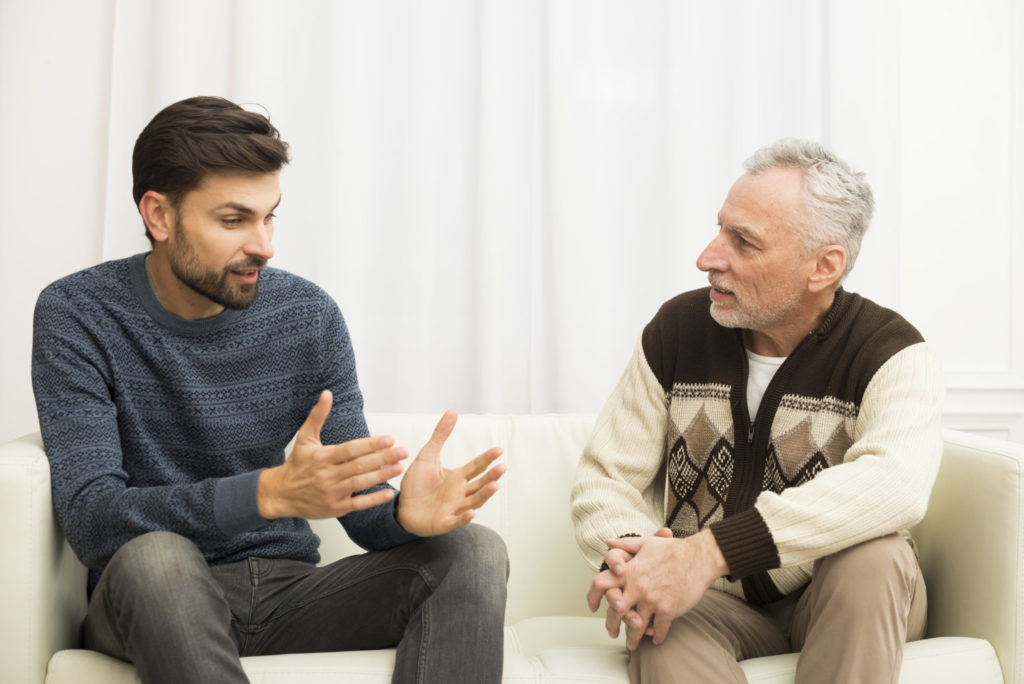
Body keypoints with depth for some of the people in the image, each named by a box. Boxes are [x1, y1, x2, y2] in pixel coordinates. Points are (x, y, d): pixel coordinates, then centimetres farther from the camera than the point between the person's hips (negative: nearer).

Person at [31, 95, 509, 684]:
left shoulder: (309, 316, 0)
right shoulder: (78, 315, -9)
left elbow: (357, 501, 0)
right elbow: (90, 519, -20)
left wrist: (403, 514, -27)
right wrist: (271, 492, -36)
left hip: (290, 590, 4)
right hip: (158, 608, -3)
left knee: (475, 552, -18)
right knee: (152, 556, -38)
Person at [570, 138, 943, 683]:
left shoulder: (892, 354, -14)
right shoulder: (678, 329, -2)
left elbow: (896, 484, -35)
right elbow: (605, 475, 0)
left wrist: (710, 550, -44)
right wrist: (625, 555, -26)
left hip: (841, 608, 1)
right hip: (713, 602, 0)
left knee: (872, 557, -34)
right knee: (661, 630, -35)